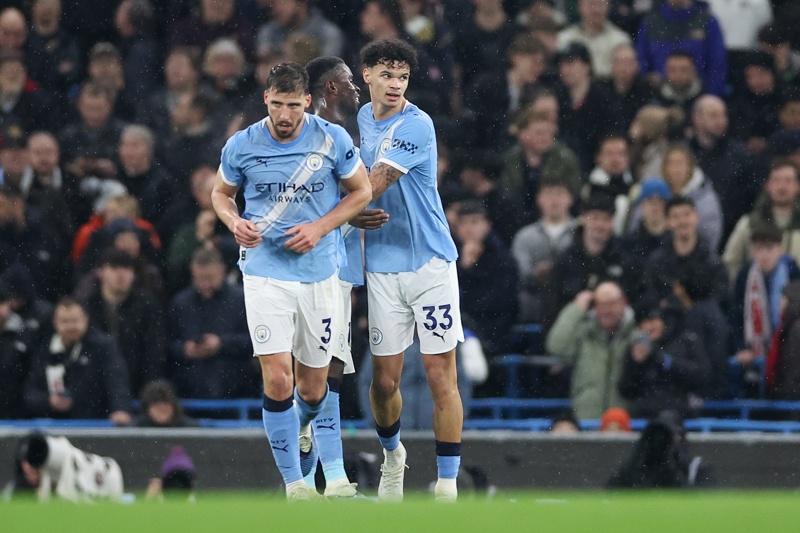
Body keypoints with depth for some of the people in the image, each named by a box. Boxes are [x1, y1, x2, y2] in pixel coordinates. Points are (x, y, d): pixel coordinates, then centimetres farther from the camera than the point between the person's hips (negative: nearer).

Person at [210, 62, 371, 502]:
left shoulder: (333, 139, -6)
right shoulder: (242, 146, -5)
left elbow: (361, 191, 6)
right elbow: (220, 192, 12)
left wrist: (319, 228, -9)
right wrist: (234, 222, -10)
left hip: (320, 271, 1)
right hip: (265, 271, -1)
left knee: (313, 387, 9)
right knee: (277, 377, -16)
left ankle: (301, 428, 45)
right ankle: (293, 483, -8)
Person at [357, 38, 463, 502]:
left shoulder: (417, 126, -12)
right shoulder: (363, 118, 9)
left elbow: (373, 186, -17)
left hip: (431, 263, -5)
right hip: (382, 267, 5)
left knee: (441, 376, -6)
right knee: (385, 380, 3)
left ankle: (448, 485, -2)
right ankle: (392, 454, 32)